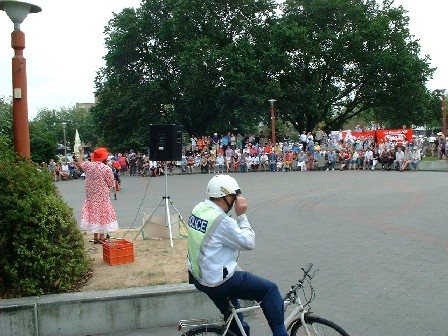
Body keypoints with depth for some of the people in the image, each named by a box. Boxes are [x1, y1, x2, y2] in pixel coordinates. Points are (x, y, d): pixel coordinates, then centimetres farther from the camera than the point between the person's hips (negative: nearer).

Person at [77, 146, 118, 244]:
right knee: (103, 213, 4)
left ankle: (95, 237, 17)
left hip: (91, 195, 4)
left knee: (94, 213, 12)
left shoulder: (89, 165, -3)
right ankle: (102, 237, 7)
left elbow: (80, 164, 18)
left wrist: (81, 153, 30)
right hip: (103, 196, -4)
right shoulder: (107, 169, -14)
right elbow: (110, 183, -9)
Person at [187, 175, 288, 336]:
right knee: (270, 289, 1)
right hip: (218, 283, -9)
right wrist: (242, 215, -12)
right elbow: (249, 243, -16)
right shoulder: (221, 221, -27)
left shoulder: (198, 209, 0)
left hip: (199, 277, 10)